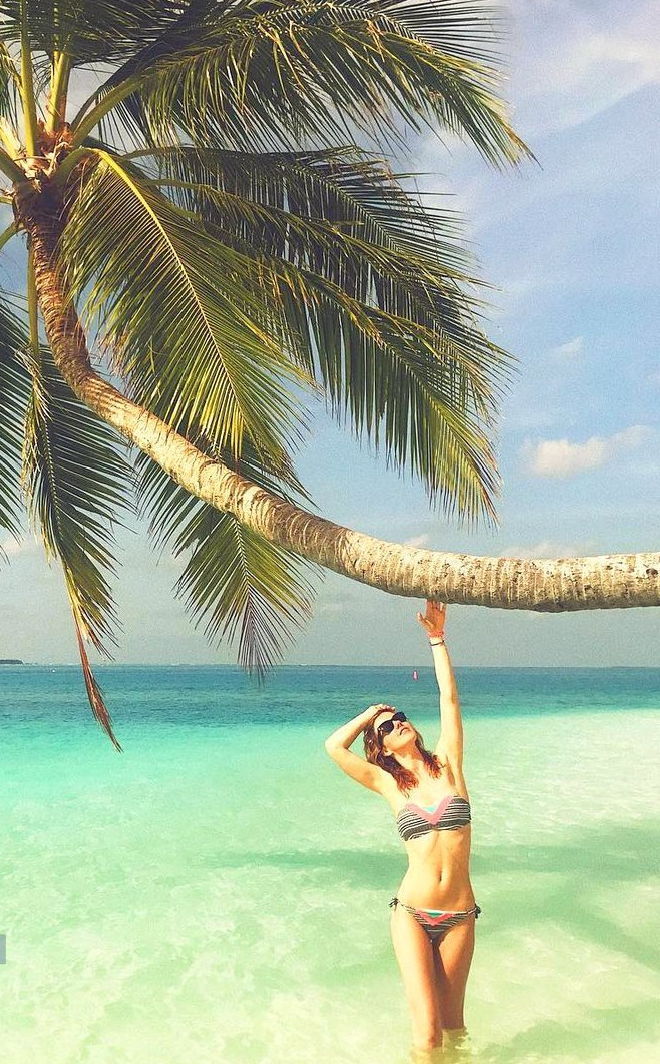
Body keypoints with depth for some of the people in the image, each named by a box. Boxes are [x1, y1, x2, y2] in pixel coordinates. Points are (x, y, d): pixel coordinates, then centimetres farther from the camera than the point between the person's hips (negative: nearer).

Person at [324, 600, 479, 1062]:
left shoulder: (448, 766, 4)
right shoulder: (390, 785, 2)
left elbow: (450, 700, -2)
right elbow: (335, 745, -7)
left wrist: (438, 638, -2)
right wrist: (371, 714, 6)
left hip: (459, 916, 1)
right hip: (412, 914, -1)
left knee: (453, 1025, 12)